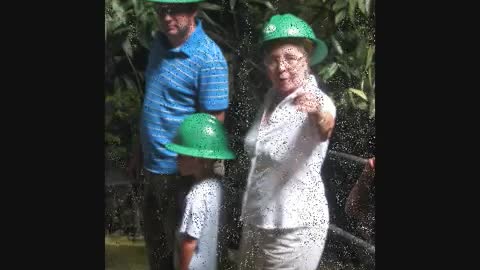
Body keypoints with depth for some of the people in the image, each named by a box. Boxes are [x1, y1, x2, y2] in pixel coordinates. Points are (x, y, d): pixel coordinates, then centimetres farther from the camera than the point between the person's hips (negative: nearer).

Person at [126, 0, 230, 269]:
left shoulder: (209, 59, -20)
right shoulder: (160, 43, 4)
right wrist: (139, 151, 16)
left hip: (182, 172, -7)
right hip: (154, 166, 7)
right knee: (155, 243, 20)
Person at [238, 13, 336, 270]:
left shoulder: (317, 101, -19)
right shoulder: (272, 96, 3)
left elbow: (325, 129, -42)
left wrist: (318, 114, -64)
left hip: (295, 228, -7)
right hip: (256, 221, 7)